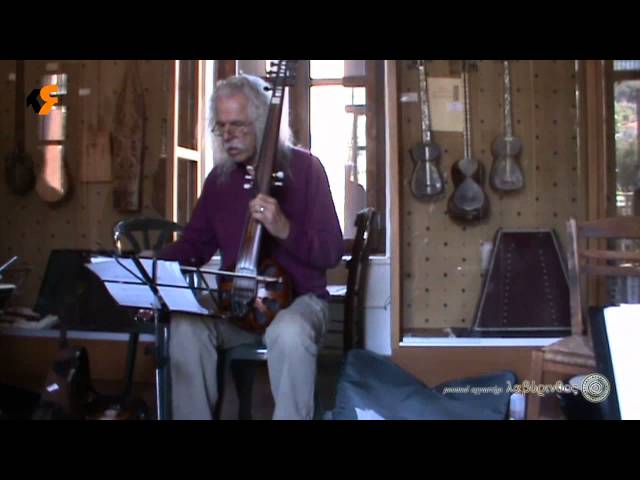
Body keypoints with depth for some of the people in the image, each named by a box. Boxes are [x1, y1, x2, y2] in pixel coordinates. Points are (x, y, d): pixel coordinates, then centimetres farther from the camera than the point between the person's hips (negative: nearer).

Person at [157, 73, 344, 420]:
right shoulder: (219, 177, 10)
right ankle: (193, 416, -9)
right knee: (185, 327, -25)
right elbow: (195, 243, 13)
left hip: (298, 298, -4)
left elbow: (332, 251, -10)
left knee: (290, 333, -38)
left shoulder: (302, 166, -5)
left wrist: (284, 229, -28)